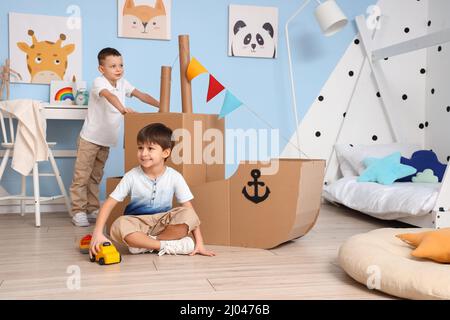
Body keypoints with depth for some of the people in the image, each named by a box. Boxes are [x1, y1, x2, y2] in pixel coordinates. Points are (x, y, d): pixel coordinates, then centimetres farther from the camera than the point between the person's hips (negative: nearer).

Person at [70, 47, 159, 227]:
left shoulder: (123, 83, 2)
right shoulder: (99, 82, -17)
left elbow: (141, 95, -3)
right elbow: (109, 95, -38)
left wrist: (161, 105, -17)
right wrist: (123, 109, -55)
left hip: (107, 140, 6)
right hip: (89, 138, -6)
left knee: (96, 176, 14)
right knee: (81, 176, -3)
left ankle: (92, 209, 22)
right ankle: (78, 211, 4)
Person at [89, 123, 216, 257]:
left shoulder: (174, 177, -9)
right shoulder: (132, 177, -9)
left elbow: (190, 213, -9)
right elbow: (109, 204, -10)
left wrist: (199, 243, -17)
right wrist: (98, 233, -25)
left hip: (164, 224, 1)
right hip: (137, 225, 0)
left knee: (188, 215, -29)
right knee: (119, 226, -34)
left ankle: (141, 244, -20)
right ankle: (167, 245, -27)